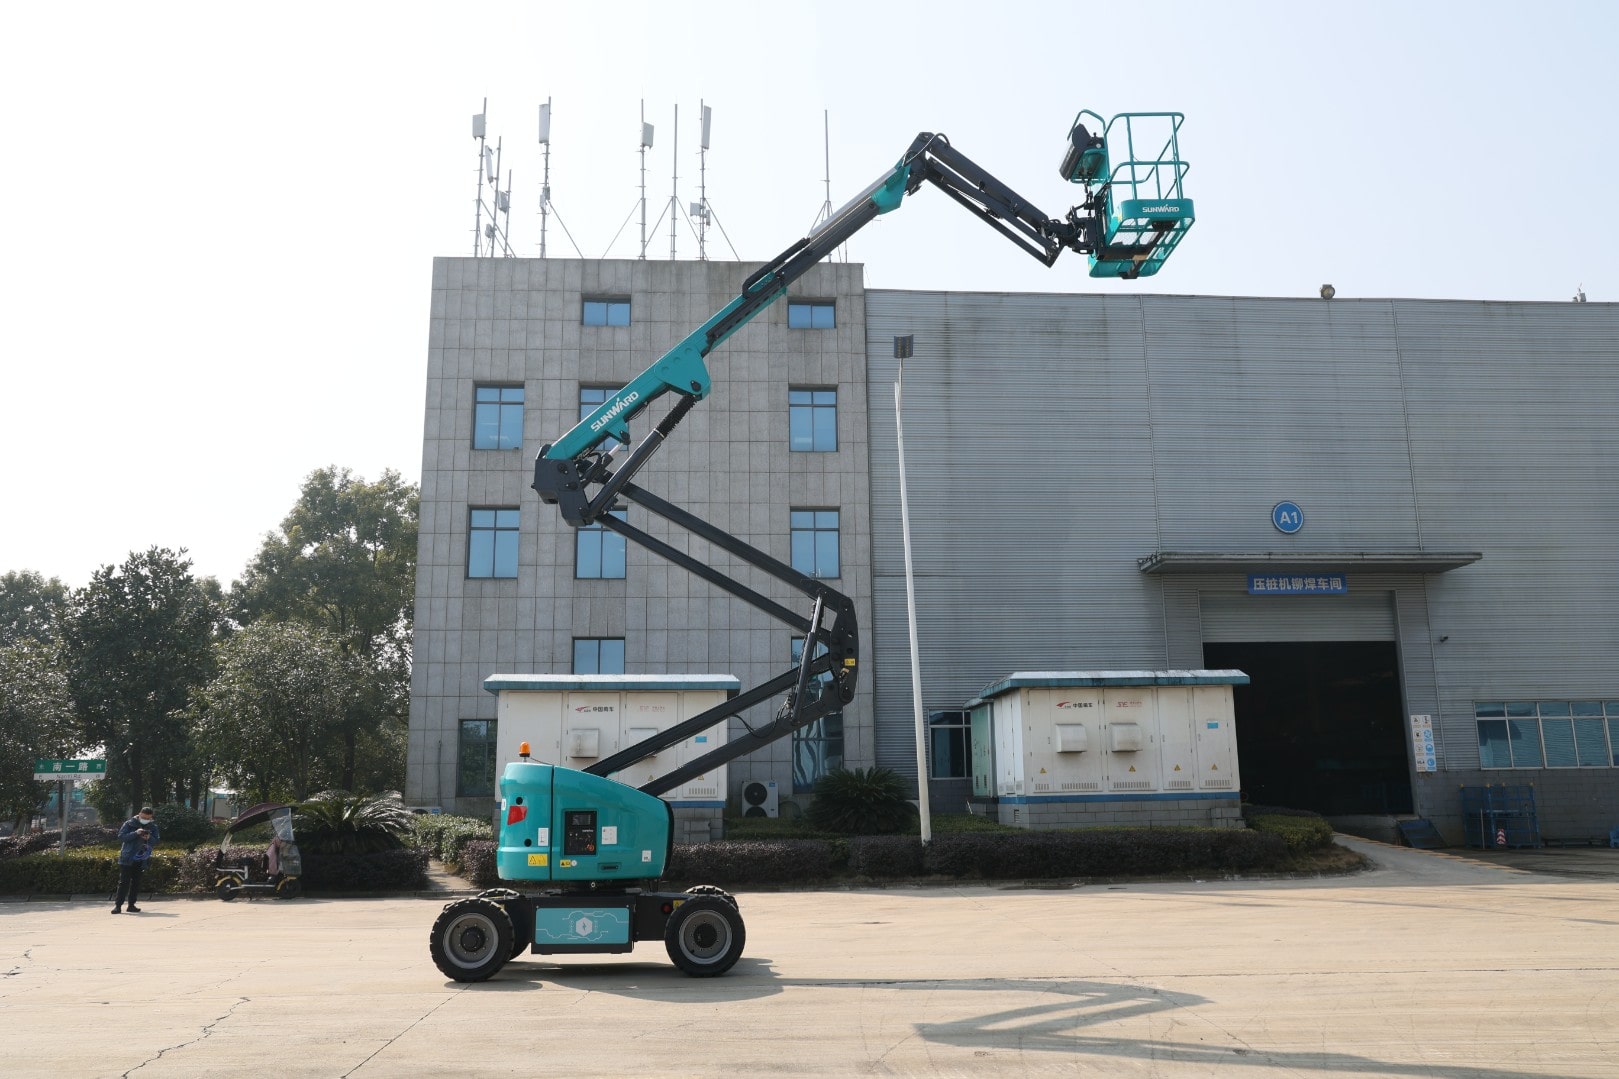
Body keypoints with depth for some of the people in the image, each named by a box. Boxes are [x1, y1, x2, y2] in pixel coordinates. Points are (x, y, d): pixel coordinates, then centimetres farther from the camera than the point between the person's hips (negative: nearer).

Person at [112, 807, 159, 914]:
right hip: (127, 858, -4)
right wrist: (135, 833, -23)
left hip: (141, 859, 4)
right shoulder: (129, 824, -3)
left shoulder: (153, 827, 7)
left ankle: (132, 905, 14)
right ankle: (118, 905, -3)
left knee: (136, 882, 7)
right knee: (124, 882, -6)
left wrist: (149, 838, -18)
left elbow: (156, 840, 3)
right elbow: (121, 836, -11)